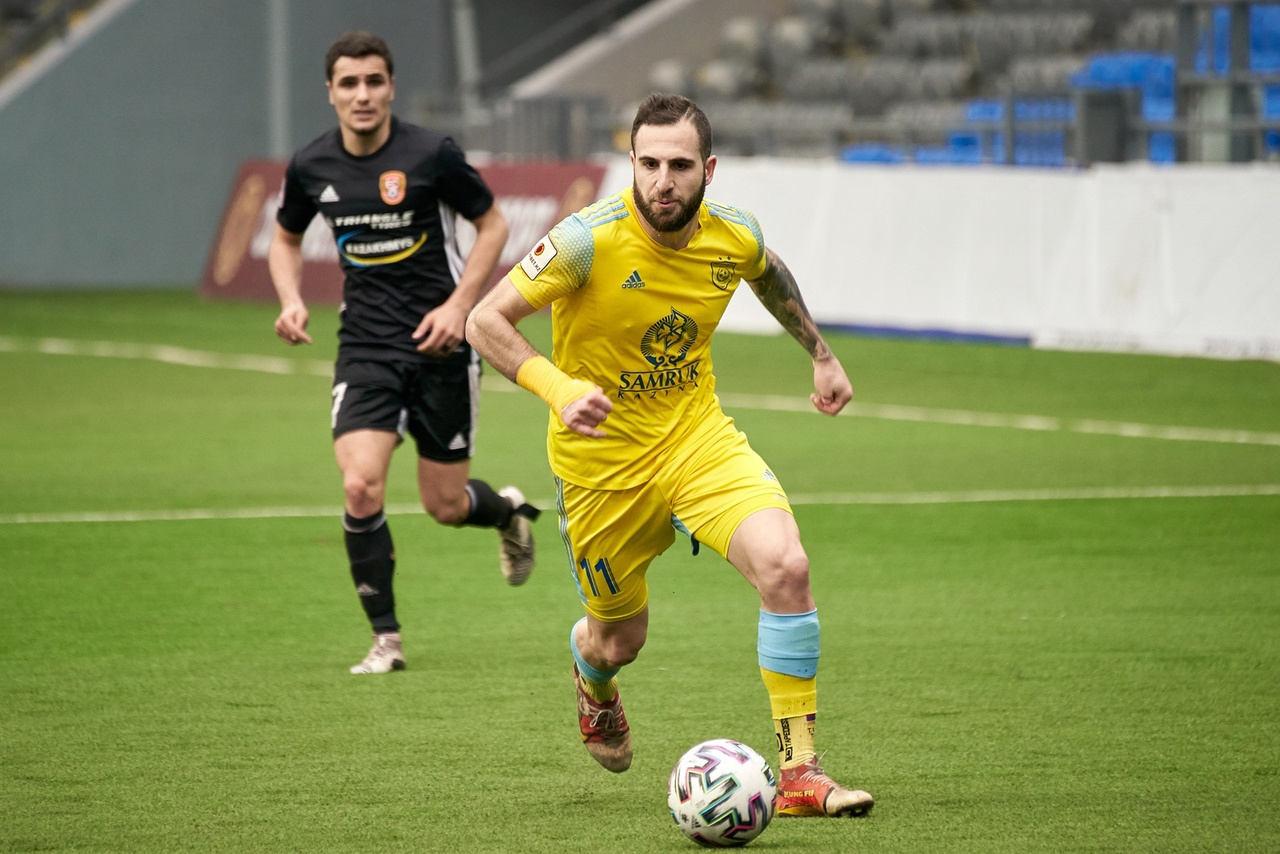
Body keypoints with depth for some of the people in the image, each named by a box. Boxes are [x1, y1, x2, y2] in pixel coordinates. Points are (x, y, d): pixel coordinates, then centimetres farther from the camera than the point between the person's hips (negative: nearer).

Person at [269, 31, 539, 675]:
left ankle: (508, 511, 43)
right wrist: (291, 300, -2)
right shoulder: (311, 167, -2)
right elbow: (285, 239, 17)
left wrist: (459, 304, -12)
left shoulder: (431, 154, -12)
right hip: (365, 349, 2)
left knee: (446, 506, 5)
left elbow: (492, 225, 0)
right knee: (360, 487, -18)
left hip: (440, 345, -2)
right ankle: (385, 640, -3)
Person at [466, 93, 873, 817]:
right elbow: (485, 320, -21)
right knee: (620, 638, 13)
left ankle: (800, 773, -14)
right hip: (603, 464, -2)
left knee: (787, 567, -23)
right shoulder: (591, 239, -23)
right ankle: (594, 681, 55)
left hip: (699, 437, 2)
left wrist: (822, 354, 25)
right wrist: (558, 389, -36)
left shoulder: (735, 236, -9)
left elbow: (770, 275, 18)